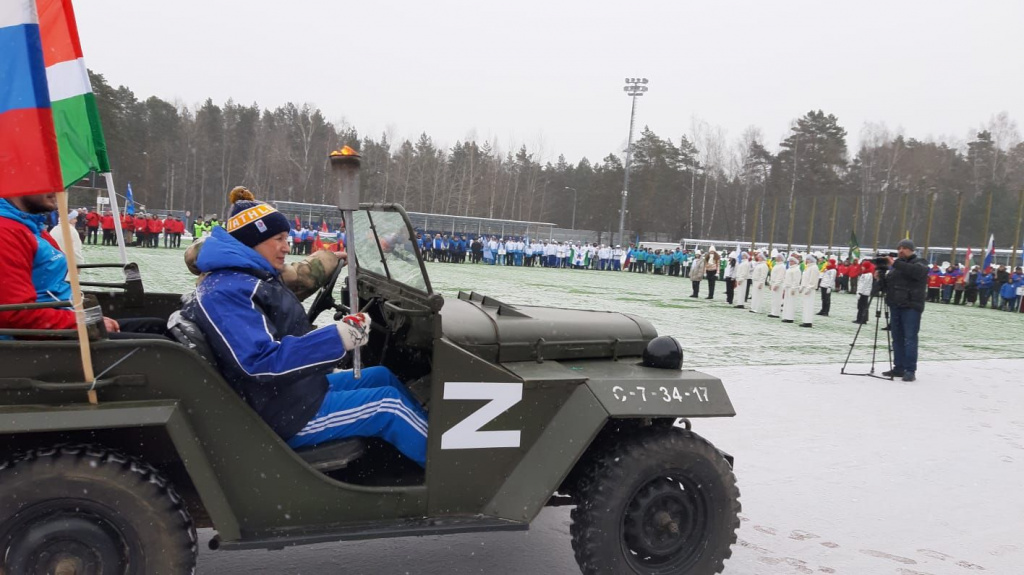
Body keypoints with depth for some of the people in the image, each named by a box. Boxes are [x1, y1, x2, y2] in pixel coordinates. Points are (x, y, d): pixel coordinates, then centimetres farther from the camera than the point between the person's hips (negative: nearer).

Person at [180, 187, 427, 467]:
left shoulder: (256, 277, 10)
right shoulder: (226, 292, -22)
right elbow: (261, 361, -32)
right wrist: (337, 338, -34)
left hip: (300, 388, 10)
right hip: (282, 414, -10)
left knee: (382, 376, 13)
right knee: (388, 404, -11)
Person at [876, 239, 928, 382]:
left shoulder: (919, 263, 4)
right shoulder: (895, 265, 22)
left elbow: (915, 271, -22)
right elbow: (887, 287, 19)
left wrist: (895, 264, -25)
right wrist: (880, 278, -2)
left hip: (911, 307, -6)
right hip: (895, 306, 6)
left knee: (910, 338, -8)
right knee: (897, 338, 7)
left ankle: (910, 370, -8)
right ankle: (899, 368, 12)